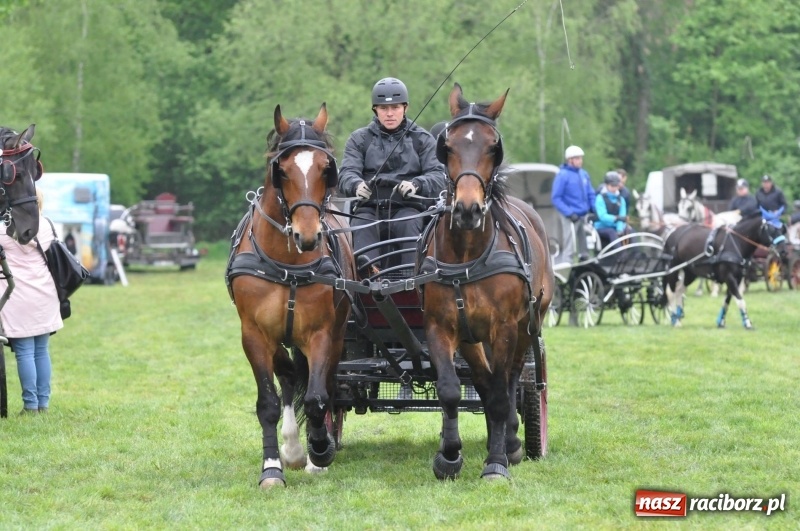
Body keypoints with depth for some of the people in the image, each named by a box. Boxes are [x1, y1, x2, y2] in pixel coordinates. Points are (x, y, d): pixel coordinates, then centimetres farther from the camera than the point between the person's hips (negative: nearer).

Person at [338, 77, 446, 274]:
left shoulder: (422, 139, 13)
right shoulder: (359, 139, 15)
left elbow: (439, 176, -1)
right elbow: (347, 174, -1)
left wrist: (417, 184, -25)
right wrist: (357, 185, -27)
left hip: (407, 207, 0)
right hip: (369, 208, 0)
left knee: (409, 224, -34)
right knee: (362, 224, -33)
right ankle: (367, 267, -58)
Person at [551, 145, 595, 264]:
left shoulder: (584, 174, 11)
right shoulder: (562, 175, -8)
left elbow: (591, 194, 20)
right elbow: (556, 198, -11)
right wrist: (569, 213, -18)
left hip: (584, 215, 7)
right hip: (570, 218, -7)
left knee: (585, 247, 15)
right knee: (569, 248, -10)